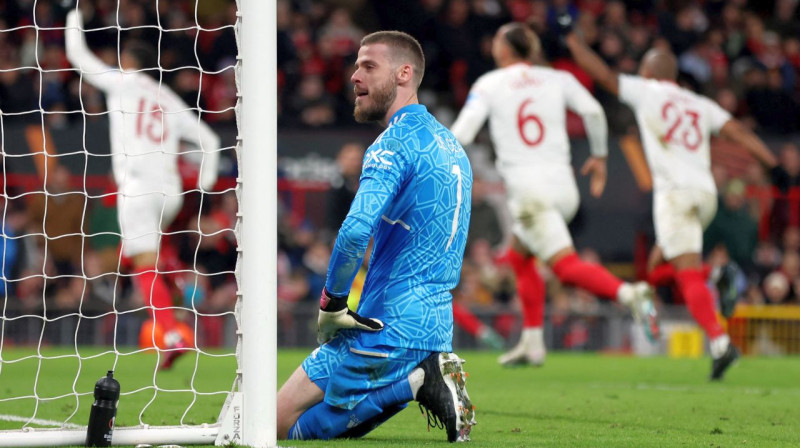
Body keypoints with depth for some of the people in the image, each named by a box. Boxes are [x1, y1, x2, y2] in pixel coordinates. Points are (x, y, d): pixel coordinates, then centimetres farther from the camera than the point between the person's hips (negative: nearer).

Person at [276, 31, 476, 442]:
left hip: (389, 331, -9)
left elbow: (356, 230, -30)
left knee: (281, 425, -2)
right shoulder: (450, 144, 16)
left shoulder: (396, 143, -15)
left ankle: (412, 383, -11)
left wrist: (331, 303, -16)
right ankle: (422, 376, 3)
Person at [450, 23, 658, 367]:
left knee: (566, 266, -15)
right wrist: (599, 155, 12)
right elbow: (593, 111, -2)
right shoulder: (557, 79, 11)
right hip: (563, 186, 5)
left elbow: (461, 134, -3)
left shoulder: (488, 84, 5)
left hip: (529, 189, -5)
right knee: (519, 258, 25)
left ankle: (628, 294, -40)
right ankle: (532, 343, 20)